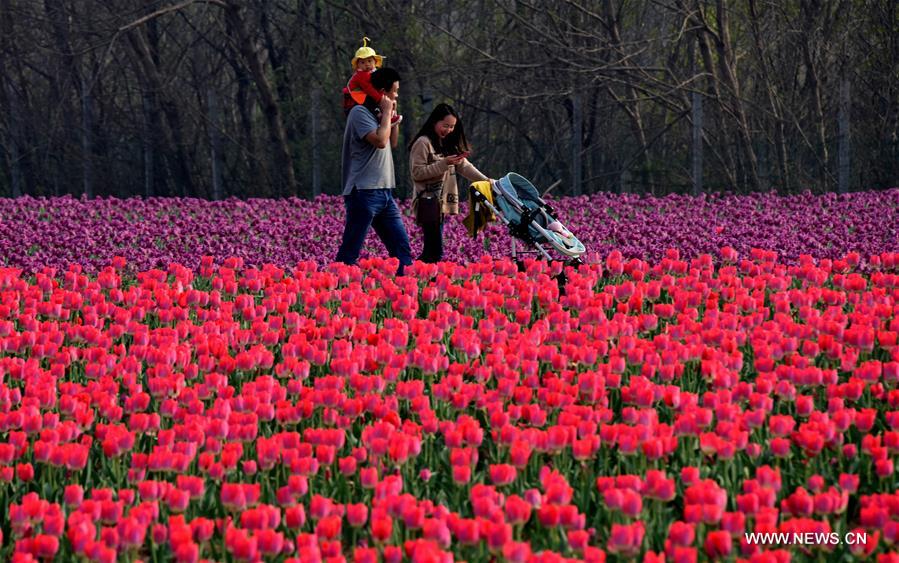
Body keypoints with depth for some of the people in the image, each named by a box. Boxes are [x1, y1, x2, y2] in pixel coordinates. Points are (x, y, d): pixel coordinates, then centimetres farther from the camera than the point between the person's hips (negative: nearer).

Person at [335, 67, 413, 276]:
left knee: (402, 246, 6)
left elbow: (392, 143, 29)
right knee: (349, 253, -7)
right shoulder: (360, 113, -10)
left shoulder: (378, 114, 15)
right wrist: (387, 113, -9)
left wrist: (393, 116, 15)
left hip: (384, 192, 9)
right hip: (364, 193, -9)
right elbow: (380, 141, -22)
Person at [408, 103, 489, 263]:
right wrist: (444, 164, -19)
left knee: (431, 250, 6)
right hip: (428, 203, -8)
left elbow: (464, 166, 11)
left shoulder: (447, 144, 18)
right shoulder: (423, 143, -7)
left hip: (441, 203, 8)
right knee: (435, 250, -14)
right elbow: (417, 172, -13)